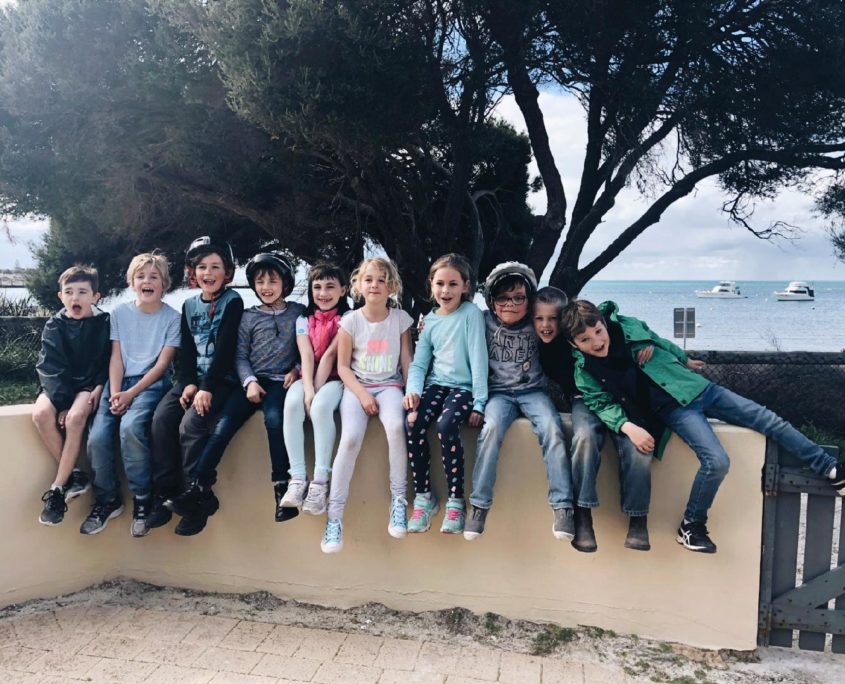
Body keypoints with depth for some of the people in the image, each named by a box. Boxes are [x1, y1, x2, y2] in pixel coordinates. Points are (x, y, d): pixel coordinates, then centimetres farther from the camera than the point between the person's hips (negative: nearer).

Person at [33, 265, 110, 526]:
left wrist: (100, 387, -18)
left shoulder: (104, 323, -3)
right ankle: (73, 475, -16)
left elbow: (109, 361, -1)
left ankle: (58, 487, -20)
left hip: (90, 384, -2)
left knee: (75, 418, -32)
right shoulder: (53, 327, 0)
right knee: (40, 414, -28)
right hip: (59, 385, 3)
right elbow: (51, 368, -7)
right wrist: (62, 401, -21)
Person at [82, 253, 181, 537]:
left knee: (130, 426, -32)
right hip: (120, 382, 4)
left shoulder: (172, 317, -2)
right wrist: (114, 393, -10)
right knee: (97, 436, -18)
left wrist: (131, 394, -14)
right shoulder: (119, 313, 8)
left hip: (152, 383, -4)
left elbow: (162, 364, -6)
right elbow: (116, 358, 5)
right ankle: (107, 500, 5)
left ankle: (142, 499, -14)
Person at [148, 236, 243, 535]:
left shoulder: (232, 301, -4)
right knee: (161, 418, -18)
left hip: (221, 380, -5)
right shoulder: (189, 305, 13)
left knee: (191, 423, -27)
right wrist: (188, 383, -8)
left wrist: (207, 387, -20)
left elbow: (225, 348, -13)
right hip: (193, 378, 6)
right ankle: (165, 495, -9)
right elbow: (186, 350, 8)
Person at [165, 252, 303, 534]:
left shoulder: (299, 312, 10)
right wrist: (250, 381, -8)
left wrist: (297, 370, -9)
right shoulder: (249, 317, 13)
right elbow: (240, 356, 9)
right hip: (253, 381, 3)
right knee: (224, 425, -20)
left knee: (274, 419, -34)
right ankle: (199, 490, -21)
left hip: (280, 381, -2)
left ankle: (282, 487, -26)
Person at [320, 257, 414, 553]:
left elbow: (406, 360, 4)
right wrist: (363, 395, -11)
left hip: (389, 386, 0)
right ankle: (334, 515, -15)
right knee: (351, 438, -26)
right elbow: (343, 366, 0)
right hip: (357, 387, 0)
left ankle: (398, 500, -16)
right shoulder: (351, 321, -2)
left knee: (396, 426, -33)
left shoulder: (400, 318, 1)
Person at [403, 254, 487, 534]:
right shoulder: (429, 321, 11)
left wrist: (479, 403, -15)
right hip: (436, 384, 4)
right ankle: (423, 496, -9)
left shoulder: (471, 314, -4)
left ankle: (456, 501, -16)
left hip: (464, 387, -4)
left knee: (446, 424, -32)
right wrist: (413, 390, -10)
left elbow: (478, 359, -9)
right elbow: (419, 363, 10)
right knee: (412, 422, -24)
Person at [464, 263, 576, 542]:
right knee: (491, 428, -30)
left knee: (552, 430, -26)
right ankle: (479, 505, -19)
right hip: (499, 391, 0)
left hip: (532, 390, 1)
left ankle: (563, 507, -18)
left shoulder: (536, 325, 0)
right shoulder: (485, 322, -2)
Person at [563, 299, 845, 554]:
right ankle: (690, 527, -4)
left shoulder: (627, 325, -2)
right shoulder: (586, 372, -9)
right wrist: (628, 427, -27)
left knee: (769, 420, 6)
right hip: (673, 409, -4)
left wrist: (685, 360, 30)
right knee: (716, 461, -24)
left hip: (695, 387, 5)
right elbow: (603, 405, -8)